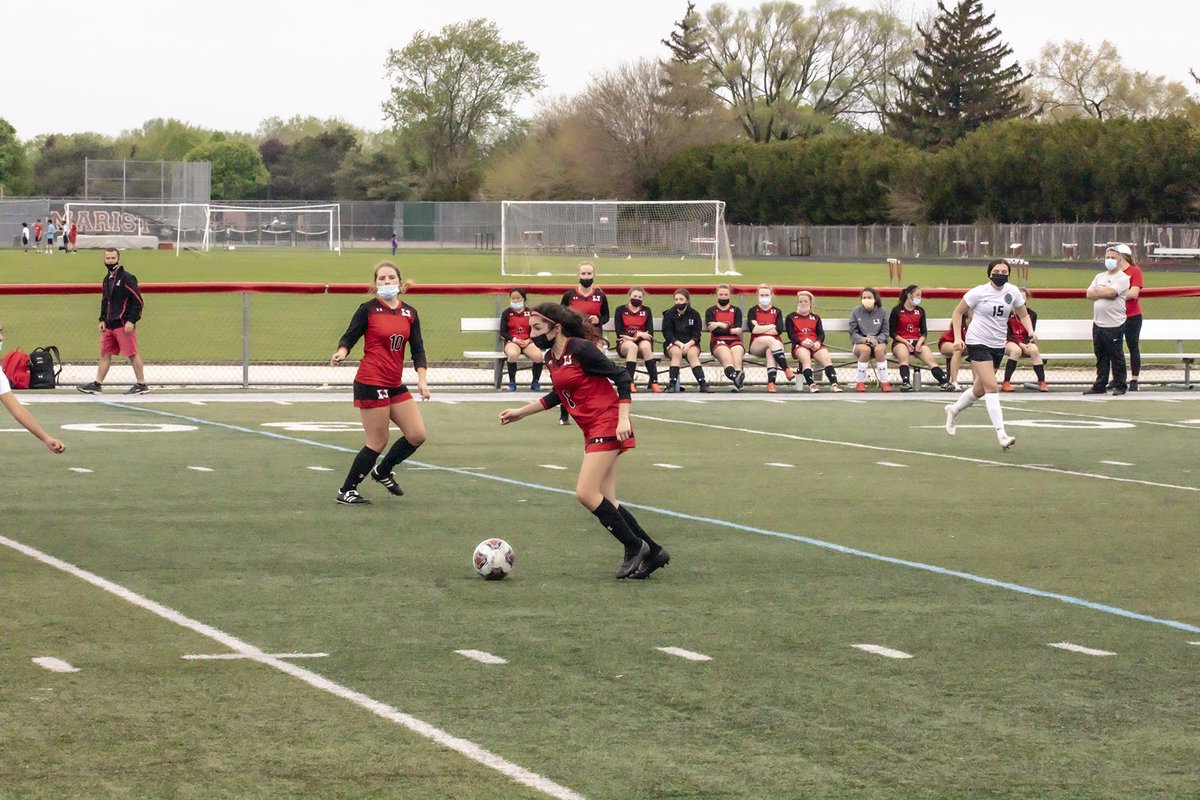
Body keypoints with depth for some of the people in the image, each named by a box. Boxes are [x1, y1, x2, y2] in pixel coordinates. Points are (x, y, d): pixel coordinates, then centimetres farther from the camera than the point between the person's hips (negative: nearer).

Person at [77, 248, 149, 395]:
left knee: (132, 354, -4)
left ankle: (141, 385, 1)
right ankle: (97, 384, 11)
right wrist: (102, 320, 15)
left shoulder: (127, 278, -10)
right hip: (109, 325, 8)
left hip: (124, 325, -8)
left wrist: (131, 321, -17)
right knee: (105, 354, 8)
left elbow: (138, 302, -13)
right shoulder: (107, 279, 15)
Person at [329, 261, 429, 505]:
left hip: (395, 385, 6)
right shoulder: (368, 309, -5)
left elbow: (417, 349, 7)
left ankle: (383, 471, 29)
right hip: (371, 384, -6)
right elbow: (349, 337, -7)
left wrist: (422, 379, -5)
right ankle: (346, 492, 9)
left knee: (417, 436, 5)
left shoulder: (409, 313, 9)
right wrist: (341, 352, -28)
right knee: (378, 442, -5)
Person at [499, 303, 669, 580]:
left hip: (607, 425, -9)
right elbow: (559, 395, 26)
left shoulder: (580, 349, -16)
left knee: (586, 493, -14)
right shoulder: (551, 358, 10)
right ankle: (653, 552, 15)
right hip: (593, 431, 9)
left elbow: (621, 377, -14)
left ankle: (635, 547, -1)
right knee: (605, 501, 7)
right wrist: (521, 412, 26)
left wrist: (623, 418, -21)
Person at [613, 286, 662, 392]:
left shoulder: (646, 311, 11)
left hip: (641, 341, 1)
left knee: (646, 346, -36)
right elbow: (619, 333, -4)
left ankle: (654, 382, -42)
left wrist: (635, 337, -15)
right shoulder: (620, 310, 5)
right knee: (632, 347, -38)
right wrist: (638, 333, -13)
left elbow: (650, 332, 1)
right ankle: (630, 383, -46)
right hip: (624, 343, -1)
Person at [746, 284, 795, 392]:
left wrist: (760, 329, -3)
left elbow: (779, 330, -1)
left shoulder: (777, 312, 16)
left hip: (775, 343, 1)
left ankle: (771, 383, -50)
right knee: (771, 340, -35)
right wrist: (771, 326, -2)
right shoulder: (753, 311, 13)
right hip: (757, 345, -1)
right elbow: (753, 329, -5)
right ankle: (786, 370, -46)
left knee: (770, 351, -36)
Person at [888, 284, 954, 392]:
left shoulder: (920, 311, 15)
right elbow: (892, 332, 0)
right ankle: (905, 382, -49)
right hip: (900, 342, -3)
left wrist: (920, 342, -8)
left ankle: (944, 382, -35)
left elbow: (924, 331, 13)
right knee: (903, 356, -37)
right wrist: (905, 342, -13)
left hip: (917, 341, 3)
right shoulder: (897, 310, 3)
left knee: (931, 359, -22)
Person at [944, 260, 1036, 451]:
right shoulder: (979, 292, -10)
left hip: (998, 346, 6)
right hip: (978, 343, -6)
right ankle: (1002, 435, -21)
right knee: (991, 387, -17)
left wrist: (1031, 331, -5)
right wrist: (957, 337, -10)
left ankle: (954, 409, 45)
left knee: (980, 390, 15)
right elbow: (957, 312, 0)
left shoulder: (1012, 292, 1)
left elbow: (1024, 315, 14)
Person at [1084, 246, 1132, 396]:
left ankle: (1120, 385, 6)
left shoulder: (1122, 278, -4)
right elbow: (1089, 294, 6)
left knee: (1116, 357, -1)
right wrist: (1104, 292, -8)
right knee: (1101, 356, 10)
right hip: (1098, 323, 7)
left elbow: (1110, 293, -17)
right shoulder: (1100, 277, 17)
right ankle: (1100, 385, 15)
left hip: (1114, 325, -7)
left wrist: (1098, 290, 0)